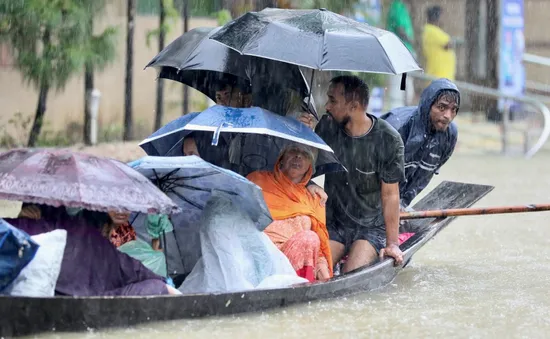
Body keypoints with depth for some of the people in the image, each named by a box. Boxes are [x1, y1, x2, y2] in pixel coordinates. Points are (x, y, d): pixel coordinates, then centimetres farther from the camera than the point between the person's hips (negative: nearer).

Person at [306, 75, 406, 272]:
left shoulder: (388, 139, -13)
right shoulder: (327, 127, -2)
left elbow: (390, 195, -10)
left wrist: (392, 243, -12)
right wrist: (308, 184, -14)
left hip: (371, 227, -3)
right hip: (333, 224, 3)